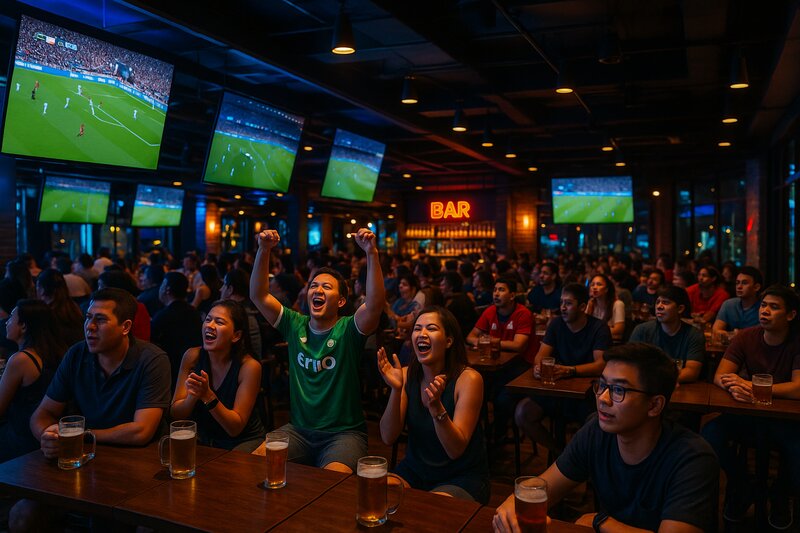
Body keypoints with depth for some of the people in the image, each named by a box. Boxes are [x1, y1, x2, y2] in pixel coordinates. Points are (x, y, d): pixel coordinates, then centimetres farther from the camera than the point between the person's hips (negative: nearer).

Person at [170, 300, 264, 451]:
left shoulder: (249, 366, -20)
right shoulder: (192, 356, -8)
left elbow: (235, 428, -17)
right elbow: (175, 413, -5)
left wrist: (207, 396, -31)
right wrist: (193, 396, -27)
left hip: (245, 441, -4)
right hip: (203, 437, 4)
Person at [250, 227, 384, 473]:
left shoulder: (348, 330, -6)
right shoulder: (295, 325, 6)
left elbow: (375, 303, -26)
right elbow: (258, 296, -1)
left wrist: (372, 253, -36)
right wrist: (263, 251, -14)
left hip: (344, 433, -4)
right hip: (298, 429, 5)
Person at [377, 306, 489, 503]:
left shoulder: (468, 379, -17)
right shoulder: (407, 375, -4)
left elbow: (456, 450, -20)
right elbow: (388, 438, -11)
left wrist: (436, 406, -36)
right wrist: (396, 390, -25)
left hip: (462, 477, -4)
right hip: (415, 470, 5)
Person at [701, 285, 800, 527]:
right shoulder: (746, 337, -4)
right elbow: (720, 376, -10)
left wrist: (751, 387, -31)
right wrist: (734, 387, -34)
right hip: (745, 411, 1)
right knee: (709, 435, -27)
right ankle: (741, 488, 6)